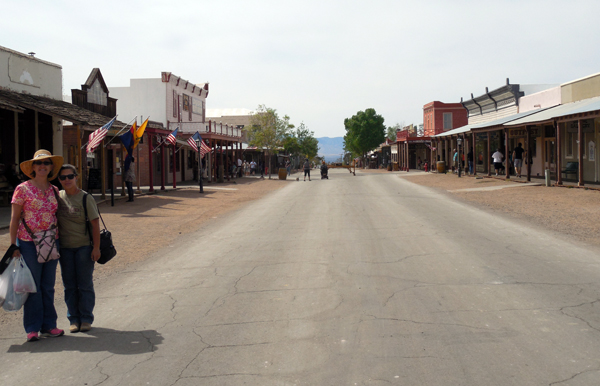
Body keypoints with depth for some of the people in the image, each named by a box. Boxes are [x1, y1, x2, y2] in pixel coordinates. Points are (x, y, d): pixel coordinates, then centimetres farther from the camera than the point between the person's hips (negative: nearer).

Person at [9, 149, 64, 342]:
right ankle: (32, 328, 11)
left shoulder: (54, 191, 9)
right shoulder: (23, 189, -4)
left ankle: (48, 325, 18)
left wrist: (59, 242, 13)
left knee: (48, 286, 9)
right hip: (28, 242, -4)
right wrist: (13, 245, -8)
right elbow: (14, 218, -4)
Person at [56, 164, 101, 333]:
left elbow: (95, 223, -8)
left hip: (84, 246, -4)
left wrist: (96, 247, -12)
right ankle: (74, 319, 18)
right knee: (69, 285, 8)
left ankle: (86, 319, 13)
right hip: (65, 247, 4)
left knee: (85, 284, 3)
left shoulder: (86, 198, -7)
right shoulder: (57, 196, 5)